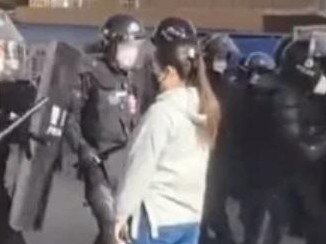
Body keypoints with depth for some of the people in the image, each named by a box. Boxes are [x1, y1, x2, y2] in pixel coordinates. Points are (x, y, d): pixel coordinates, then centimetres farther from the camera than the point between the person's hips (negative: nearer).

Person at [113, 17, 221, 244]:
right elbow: (194, 164, 9)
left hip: (158, 218, -7)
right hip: (191, 216, 7)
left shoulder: (162, 112, -17)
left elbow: (140, 169, -16)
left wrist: (121, 214, -8)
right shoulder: (205, 107, 6)